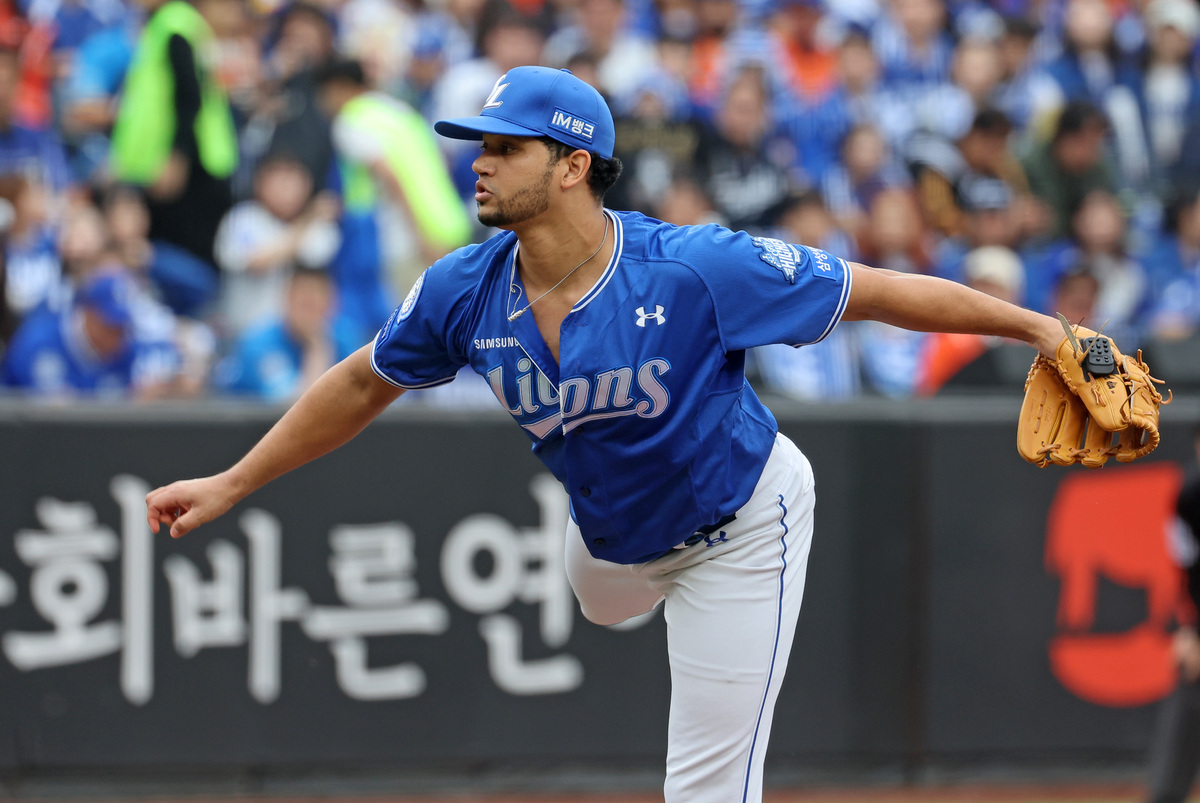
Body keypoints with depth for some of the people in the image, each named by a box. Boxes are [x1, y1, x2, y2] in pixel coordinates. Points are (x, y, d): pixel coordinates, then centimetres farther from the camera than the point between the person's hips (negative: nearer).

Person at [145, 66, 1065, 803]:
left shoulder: (698, 269, -34)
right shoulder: (465, 293, -20)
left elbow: (873, 291, -26)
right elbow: (363, 384, -2)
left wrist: (1032, 324, -25)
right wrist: (231, 485, 1)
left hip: (739, 533, -5)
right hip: (611, 534, 5)